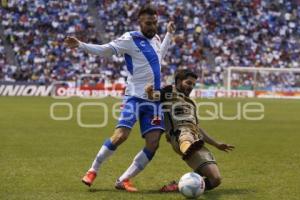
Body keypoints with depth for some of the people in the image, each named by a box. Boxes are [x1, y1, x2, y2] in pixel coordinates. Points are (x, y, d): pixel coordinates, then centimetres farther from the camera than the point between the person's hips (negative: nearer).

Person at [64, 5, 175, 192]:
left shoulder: (155, 39, 15)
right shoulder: (131, 39, -5)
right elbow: (105, 50, -9)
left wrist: (169, 35, 35)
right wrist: (81, 45, -21)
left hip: (154, 100, 6)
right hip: (135, 97, -6)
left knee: (153, 143, -7)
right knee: (120, 135, -20)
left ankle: (124, 180, 2)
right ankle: (93, 170, 1)